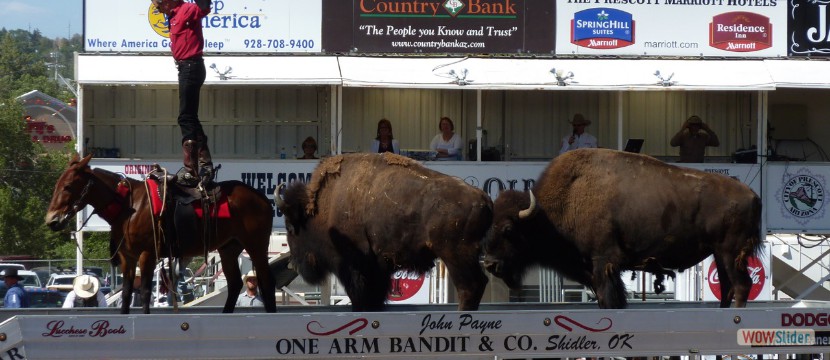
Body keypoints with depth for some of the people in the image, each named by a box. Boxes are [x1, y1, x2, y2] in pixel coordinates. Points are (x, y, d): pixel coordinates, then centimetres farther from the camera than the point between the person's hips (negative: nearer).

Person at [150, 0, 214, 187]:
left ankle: (191, 170, -12)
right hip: (186, 68, 11)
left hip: (191, 66, -11)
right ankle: (205, 164, 24)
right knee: (189, 118, 17)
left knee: (186, 117, -11)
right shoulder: (175, 16, 15)